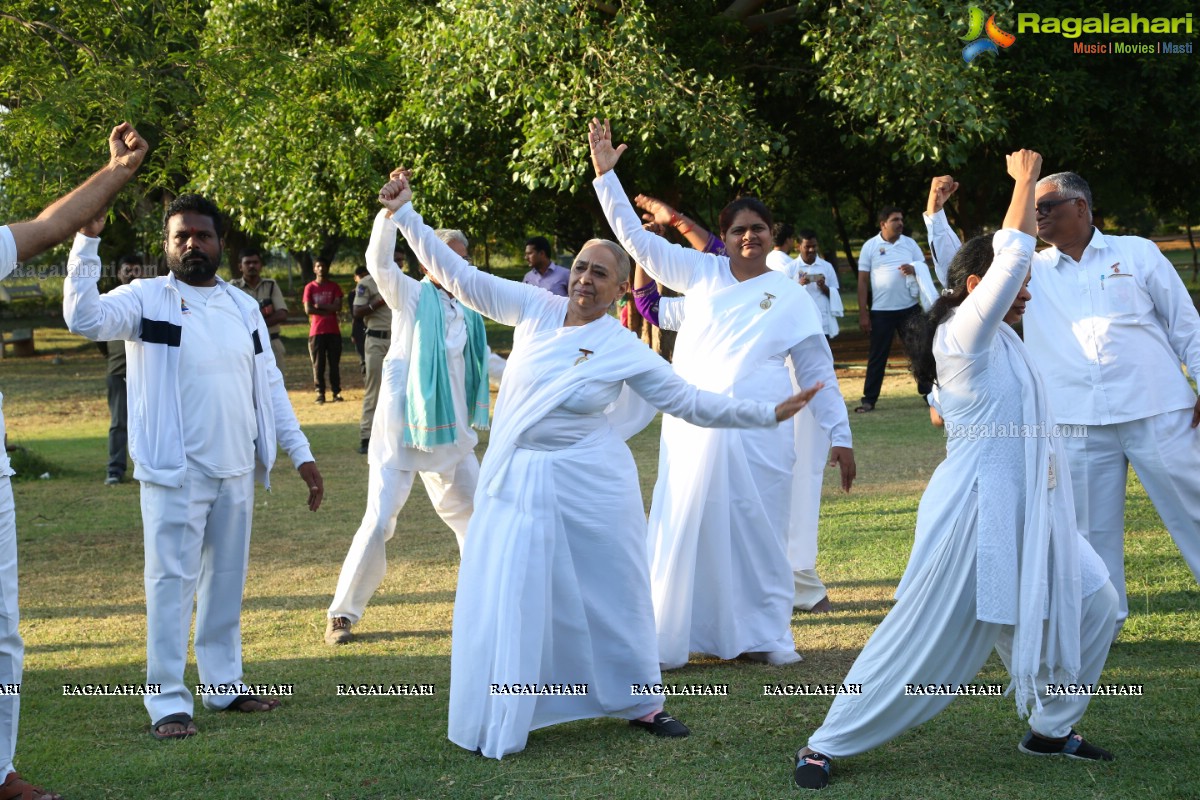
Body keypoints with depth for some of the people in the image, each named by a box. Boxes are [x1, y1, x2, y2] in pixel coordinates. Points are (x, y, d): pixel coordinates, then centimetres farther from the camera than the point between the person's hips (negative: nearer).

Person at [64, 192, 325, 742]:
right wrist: (87, 241, -27)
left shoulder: (243, 306, 11)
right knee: (171, 581, -4)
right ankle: (168, 702, -1)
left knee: (227, 580, 11)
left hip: (236, 470, 5)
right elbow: (84, 318, -21)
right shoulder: (146, 299, -3)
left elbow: (269, 384, 13)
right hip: (175, 471, -5)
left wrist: (300, 453, 9)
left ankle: (223, 684, 22)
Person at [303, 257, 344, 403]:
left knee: (335, 363, 1)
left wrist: (319, 306, -9)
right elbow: (308, 309, -7)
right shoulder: (310, 287, 4)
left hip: (333, 331, 1)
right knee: (318, 364, -1)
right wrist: (327, 311, -8)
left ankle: (336, 392, 5)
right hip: (316, 331, -1)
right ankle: (320, 393, 4)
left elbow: (338, 307, -6)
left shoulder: (334, 286, 7)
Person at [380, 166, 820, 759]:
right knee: (507, 602, 0)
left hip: (589, 486, -1)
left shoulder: (625, 350, -8)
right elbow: (460, 276, -1)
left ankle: (638, 703, 29)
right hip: (516, 482, 1)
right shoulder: (537, 310, -2)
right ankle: (498, 725, 11)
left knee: (609, 597, 9)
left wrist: (766, 414, -7)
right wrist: (403, 214, -3)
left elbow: (692, 403, -3)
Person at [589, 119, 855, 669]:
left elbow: (818, 372, 9)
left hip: (759, 434, -1)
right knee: (683, 527, 0)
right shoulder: (702, 273, 10)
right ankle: (668, 639, 6)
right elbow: (637, 239, 9)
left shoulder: (791, 297, 7)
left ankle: (765, 635, 15)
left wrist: (840, 436, 3)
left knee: (758, 531, 2)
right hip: (692, 429, 1)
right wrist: (605, 175, 4)